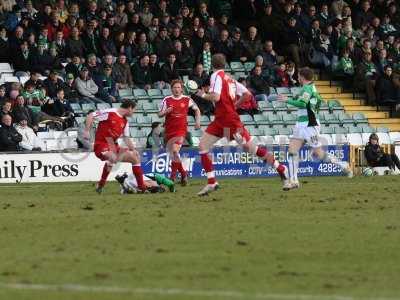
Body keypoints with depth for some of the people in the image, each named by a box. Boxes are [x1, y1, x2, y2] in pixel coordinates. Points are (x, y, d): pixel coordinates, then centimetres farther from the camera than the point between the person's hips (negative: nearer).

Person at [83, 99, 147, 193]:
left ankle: (141, 187, 17)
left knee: (135, 157, 9)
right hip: (101, 144, -9)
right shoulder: (109, 113, -11)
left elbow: (126, 138, 18)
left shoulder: (125, 121, 13)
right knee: (113, 157, -38)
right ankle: (100, 185, -22)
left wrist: (133, 149, 3)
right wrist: (87, 131, -20)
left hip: (113, 147, 9)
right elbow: (90, 116, -10)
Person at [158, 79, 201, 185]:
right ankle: (183, 173, 21)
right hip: (169, 129, 3)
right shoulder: (167, 100, 4)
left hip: (181, 129, -3)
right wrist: (166, 111, -14)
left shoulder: (187, 100, 2)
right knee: (172, 153, 5)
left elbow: (197, 110, 18)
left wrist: (198, 121, 8)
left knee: (175, 150, -21)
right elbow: (160, 114, 6)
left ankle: (173, 175, -15)